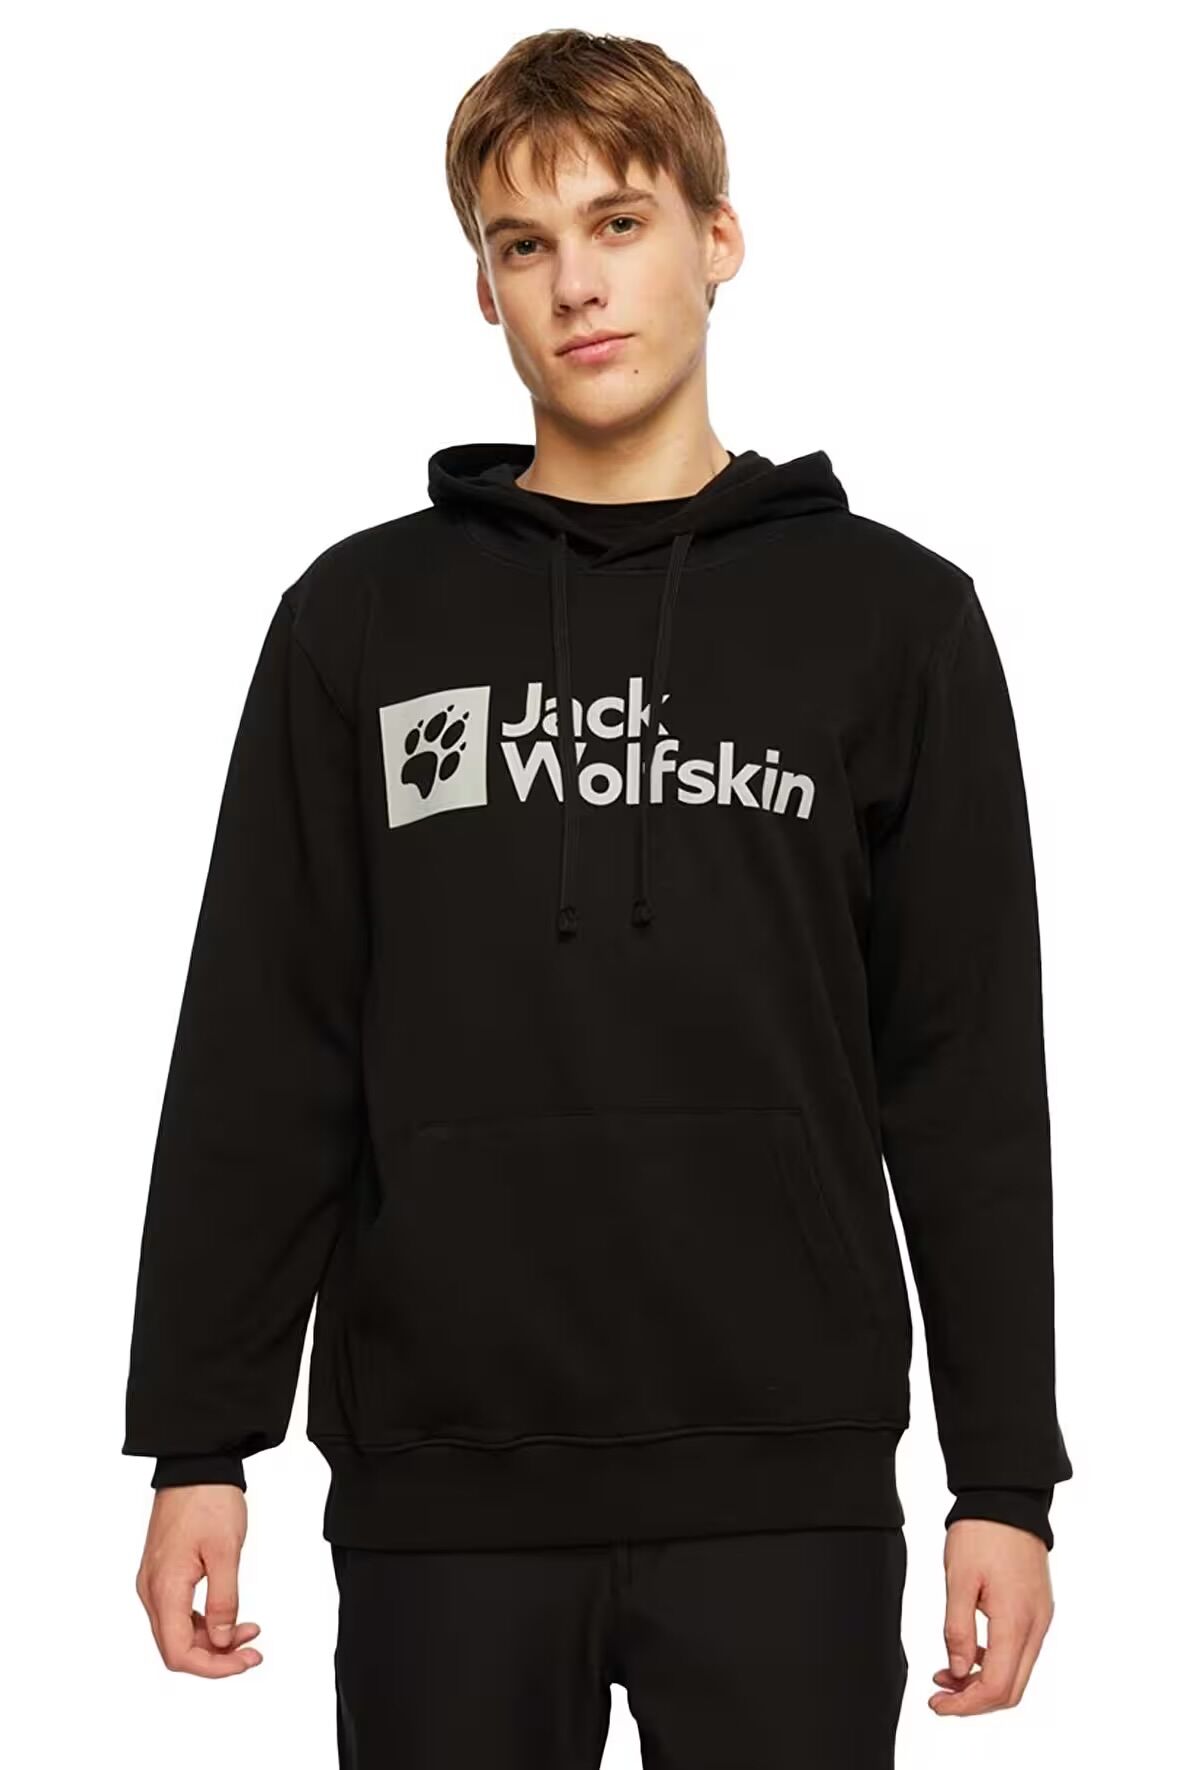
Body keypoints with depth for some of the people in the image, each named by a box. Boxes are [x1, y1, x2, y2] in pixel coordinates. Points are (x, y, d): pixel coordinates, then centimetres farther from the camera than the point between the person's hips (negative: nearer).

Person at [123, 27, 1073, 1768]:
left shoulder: (892, 617, 5)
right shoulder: (360, 621, 7)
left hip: (785, 1489, -1)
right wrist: (199, 1439, 1)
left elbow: (968, 1080, 3)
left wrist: (1006, 1475, 0)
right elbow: (260, 1067, 5)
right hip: (439, 1489, 1)